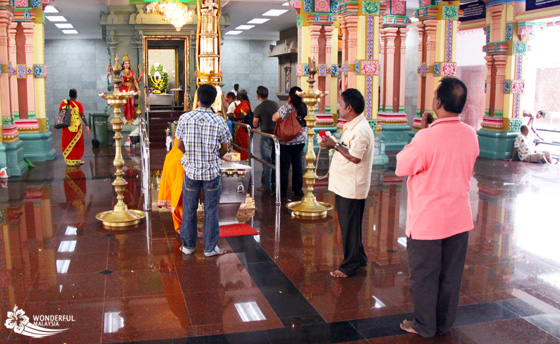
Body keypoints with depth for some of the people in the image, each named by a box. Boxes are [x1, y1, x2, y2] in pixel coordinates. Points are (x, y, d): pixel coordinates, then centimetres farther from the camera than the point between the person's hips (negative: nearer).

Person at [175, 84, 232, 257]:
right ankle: (210, 248, 20)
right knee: (211, 211, 10)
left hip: (191, 170, 1)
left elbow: (179, 145, 1)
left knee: (189, 210, 15)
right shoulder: (219, 121, -10)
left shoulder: (184, 118, -7)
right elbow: (224, 148, -1)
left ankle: (188, 246, 27)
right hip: (212, 171, -1)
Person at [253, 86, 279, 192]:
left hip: (266, 136, -5)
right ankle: (274, 183, 22)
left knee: (266, 161, 1)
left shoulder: (259, 108, -12)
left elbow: (255, 125, -8)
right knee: (275, 160, 14)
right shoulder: (275, 104, 4)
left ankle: (266, 186, 5)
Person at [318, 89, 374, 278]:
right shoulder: (352, 126, 13)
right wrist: (333, 144, 4)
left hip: (352, 188, -10)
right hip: (344, 185, 10)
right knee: (349, 225, 19)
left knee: (349, 227, 0)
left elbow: (355, 157, -24)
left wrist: (335, 146, -16)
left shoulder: (361, 130, -20)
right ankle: (358, 258, 32)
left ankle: (350, 265, 12)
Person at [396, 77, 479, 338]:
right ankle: (445, 323, 31)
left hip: (427, 220, -5)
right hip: (459, 218, 6)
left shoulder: (427, 137, -23)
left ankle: (424, 326, 24)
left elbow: (401, 167, -10)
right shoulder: (471, 135, -3)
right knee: (451, 274, 16)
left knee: (424, 275, 10)